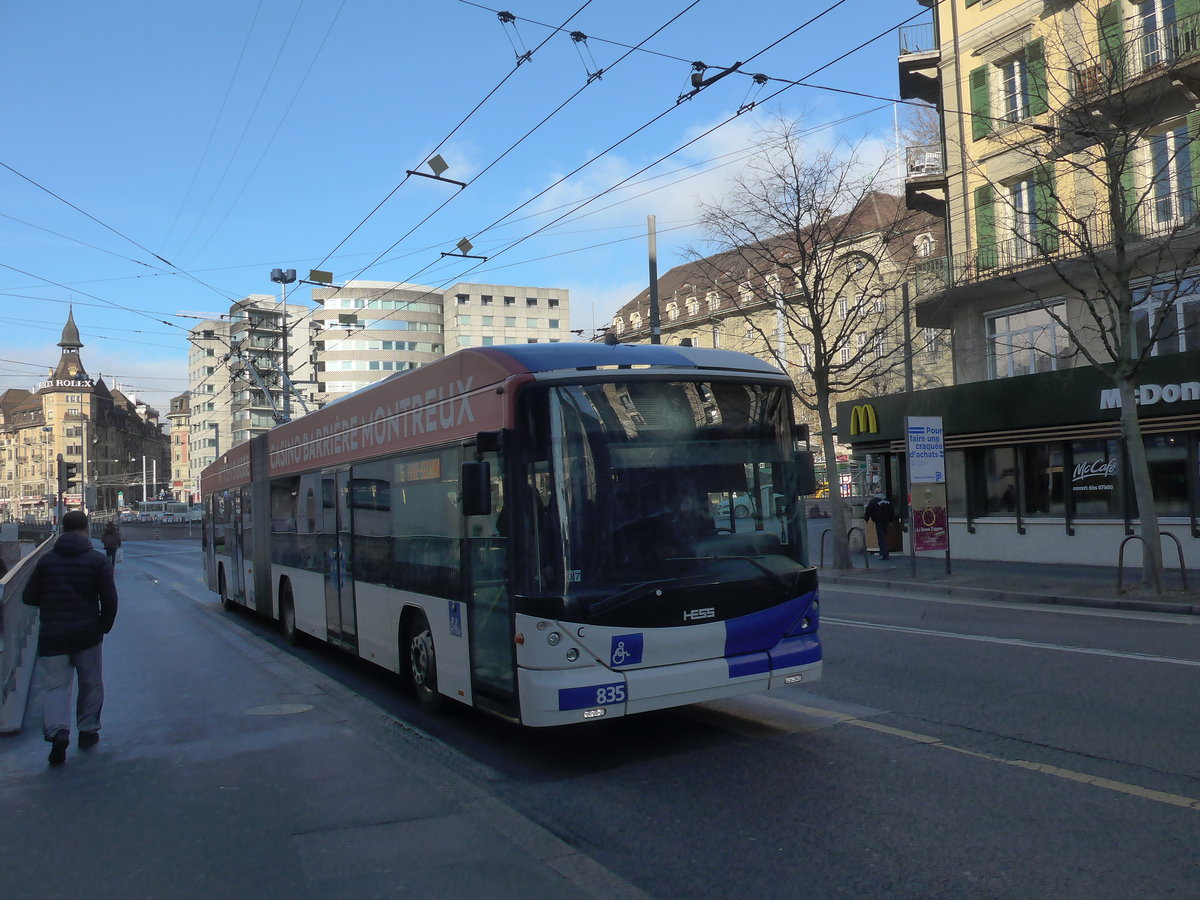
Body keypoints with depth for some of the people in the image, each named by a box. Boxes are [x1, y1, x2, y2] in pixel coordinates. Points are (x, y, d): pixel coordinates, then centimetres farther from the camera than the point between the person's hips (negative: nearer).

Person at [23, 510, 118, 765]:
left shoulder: (47, 559, 1)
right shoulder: (97, 559, -6)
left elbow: (29, 597, 4)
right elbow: (110, 600, -9)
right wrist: (104, 626, 7)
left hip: (52, 636, 1)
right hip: (87, 634, -1)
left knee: (56, 686, 4)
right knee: (91, 683, 16)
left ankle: (58, 731, -16)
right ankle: (88, 730, 22)